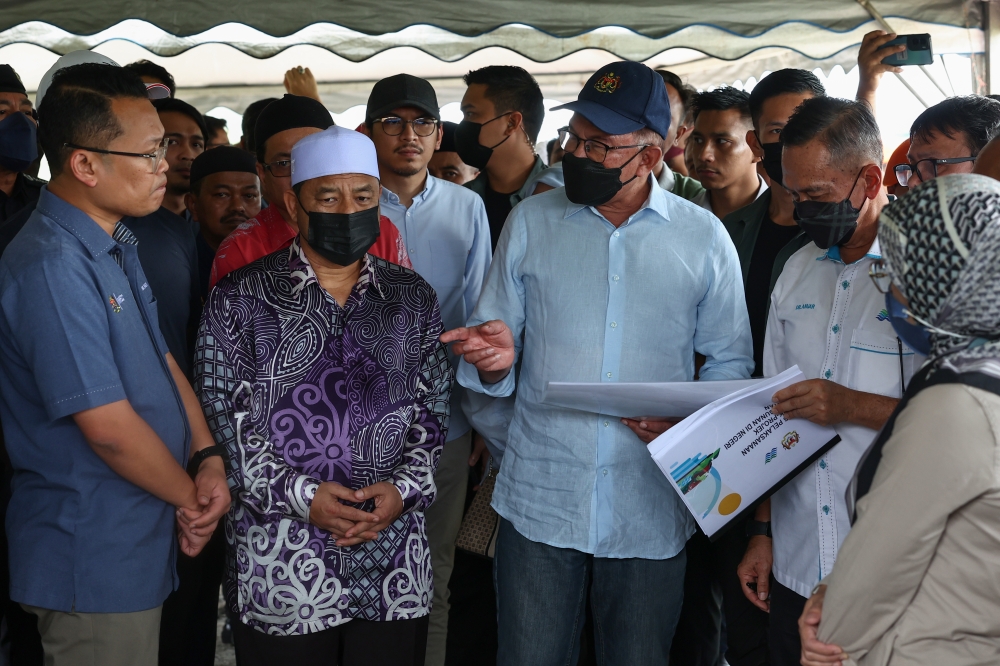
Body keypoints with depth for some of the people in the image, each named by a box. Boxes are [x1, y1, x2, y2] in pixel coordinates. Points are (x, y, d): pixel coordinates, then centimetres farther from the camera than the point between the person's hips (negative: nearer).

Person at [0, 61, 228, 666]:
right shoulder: (53, 267, -24)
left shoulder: (116, 246, 9)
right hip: (95, 564, -9)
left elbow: (162, 360, 11)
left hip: (142, 546, 9)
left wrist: (208, 457, -5)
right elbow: (110, 428, -24)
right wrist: (191, 497, -9)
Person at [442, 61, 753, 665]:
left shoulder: (704, 237, 1)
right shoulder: (530, 222, 4)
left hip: (650, 510, 0)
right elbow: (495, 337, 8)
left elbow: (731, 360, 7)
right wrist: (495, 357, -16)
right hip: (539, 501, 1)